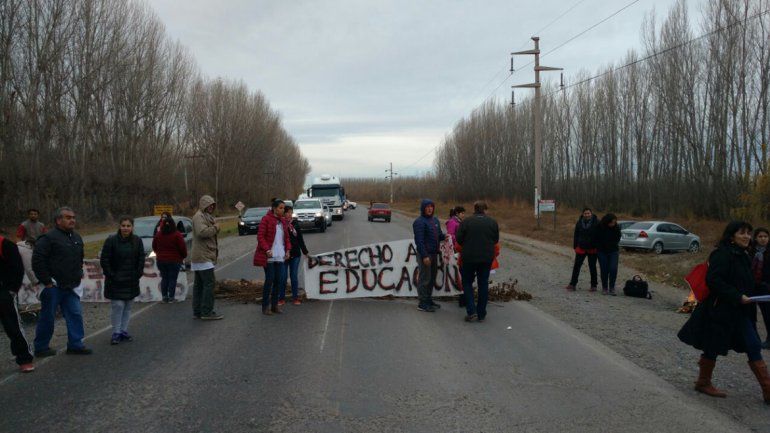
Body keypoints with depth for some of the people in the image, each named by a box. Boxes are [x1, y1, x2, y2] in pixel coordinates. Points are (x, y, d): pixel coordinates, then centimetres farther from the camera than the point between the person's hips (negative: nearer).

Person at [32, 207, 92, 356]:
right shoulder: (48, 238, -13)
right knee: (47, 317, 3)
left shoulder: (77, 238, 12)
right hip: (53, 287, -7)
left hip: (70, 287, 7)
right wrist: (46, 282, -15)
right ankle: (41, 347, 16)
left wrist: (78, 275, 17)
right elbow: (37, 261, -16)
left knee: (75, 314, 4)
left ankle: (75, 344, 11)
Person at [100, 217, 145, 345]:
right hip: (115, 281, -4)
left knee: (128, 307, 10)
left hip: (131, 281, 4)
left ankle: (124, 331, 20)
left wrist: (138, 274, -1)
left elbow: (141, 259, 7)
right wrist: (110, 275, -12)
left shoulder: (137, 241, 3)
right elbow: (104, 260, -7)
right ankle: (116, 333, 3)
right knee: (117, 305, -8)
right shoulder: (111, 241, -8)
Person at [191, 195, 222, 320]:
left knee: (199, 284, 10)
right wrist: (215, 227, -14)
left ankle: (197, 311, 14)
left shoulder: (206, 216, 21)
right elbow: (202, 232, -27)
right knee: (209, 283, -10)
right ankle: (207, 312, -9)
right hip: (203, 257, -10)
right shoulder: (199, 216, -11)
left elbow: (210, 234, 25)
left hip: (200, 257, 10)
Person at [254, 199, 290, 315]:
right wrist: (267, 250, -19)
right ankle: (265, 306, 8)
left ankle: (274, 305, 17)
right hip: (269, 256, -6)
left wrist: (288, 249, 5)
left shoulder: (282, 221, 13)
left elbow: (286, 237, 18)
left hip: (280, 256, 6)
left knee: (279, 280, 5)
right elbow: (260, 236, -11)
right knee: (269, 280, -3)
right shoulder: (266, 219, -8)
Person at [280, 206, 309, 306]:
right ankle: (281, 297, 13)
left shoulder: (295, 224, 6)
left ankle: (295, 297, 15)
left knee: (294, 276, 7)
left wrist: (305, 252, 12)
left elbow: (300, 239, 11)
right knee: (283, 277, 3)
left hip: (295, 254, 3)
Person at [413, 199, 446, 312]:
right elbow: (419, 240, -18)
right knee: (425, 278, -4)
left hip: (434, 253, 8)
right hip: (425, 254, -8)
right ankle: (422, 303, 4)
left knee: (432, 278, 15)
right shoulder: (420, 222, -12)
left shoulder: (435, 220, 13)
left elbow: (439, 235, 21)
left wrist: (444, 236, -3)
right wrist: (424, 256, -22)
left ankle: (428, 300, 26)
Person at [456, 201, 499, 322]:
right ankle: (481, 314, 14)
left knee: (467, 283, 12)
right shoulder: (492, 222, -1)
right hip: (487, 258, 2)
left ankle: (471, 311, -1)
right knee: (483, 284, 11)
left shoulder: (466, 221, -8)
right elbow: (496, 240, 6)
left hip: (469, 257, -2)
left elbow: (459, 239, -5)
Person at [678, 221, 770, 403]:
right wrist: (737, 297, -25)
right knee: (713, 347, 4)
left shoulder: (743, 256, 12)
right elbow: (713, 280, -24)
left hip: (740, 311, 9)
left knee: (753, 347, 6)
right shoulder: (722, 254, -16)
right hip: (720, 311, -9)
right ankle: (703, 383, 22)